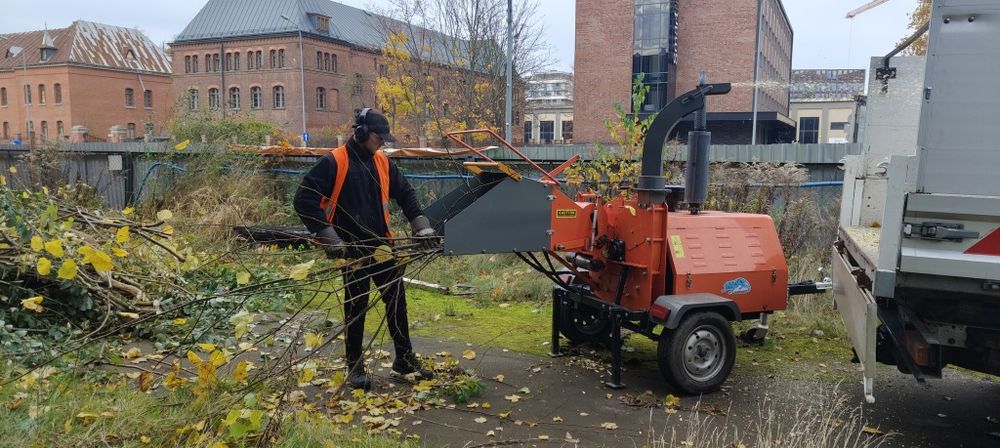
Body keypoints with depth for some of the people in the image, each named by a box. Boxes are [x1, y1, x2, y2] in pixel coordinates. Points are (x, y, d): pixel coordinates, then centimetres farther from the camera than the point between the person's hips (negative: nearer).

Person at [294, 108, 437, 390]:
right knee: (356, 306, 4)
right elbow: (304, 200, -16)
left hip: (382, 245, 6)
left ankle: (405, 361, 21)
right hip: (353, 249, -5)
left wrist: (421, 226, 3)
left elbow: (405, 193, 14)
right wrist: (328, 237, -20)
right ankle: (354, 367, 19)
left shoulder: (382, 163, 6)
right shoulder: (333, 162, -12)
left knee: (397, 300, 8)